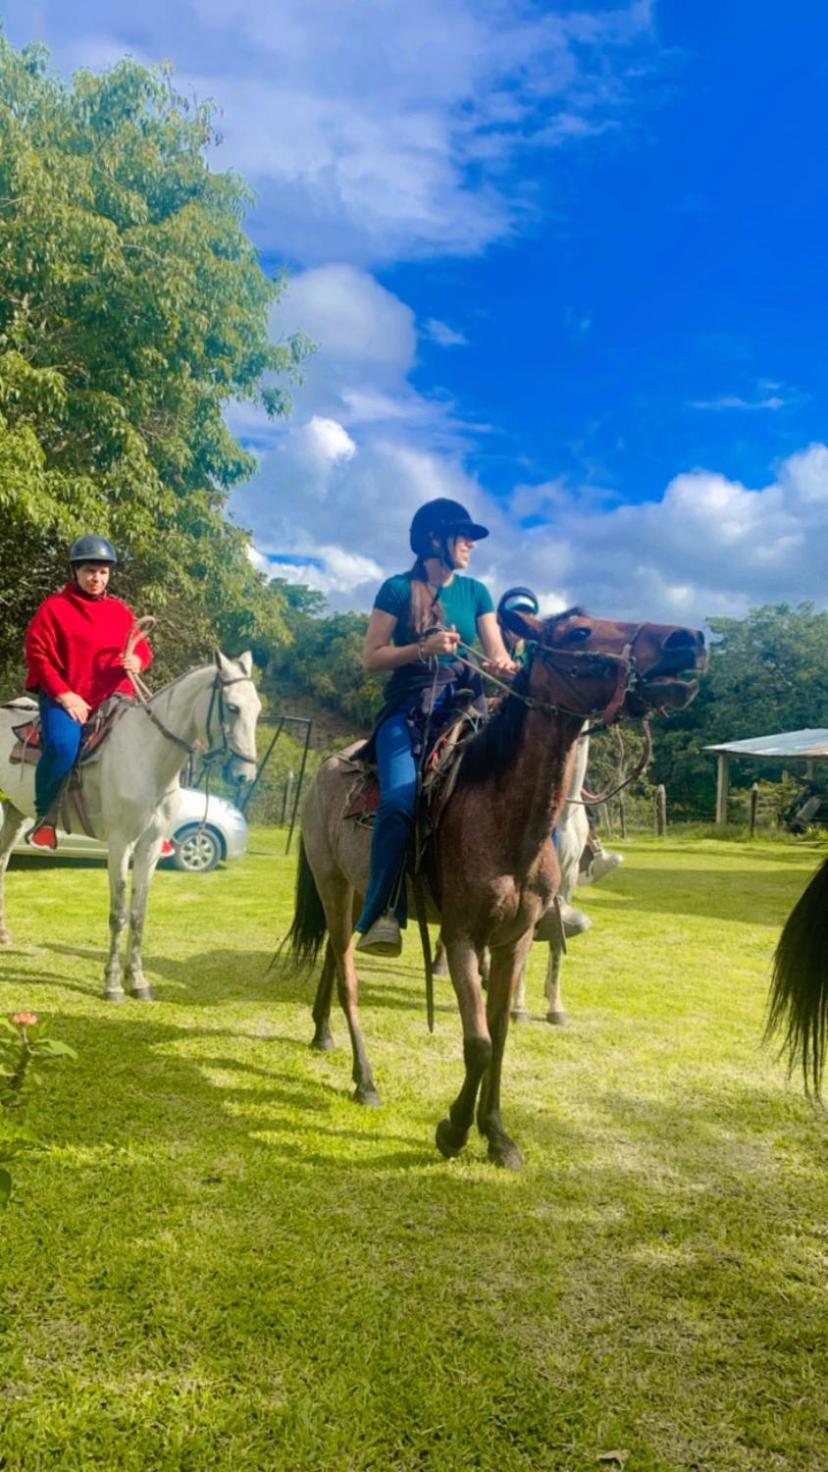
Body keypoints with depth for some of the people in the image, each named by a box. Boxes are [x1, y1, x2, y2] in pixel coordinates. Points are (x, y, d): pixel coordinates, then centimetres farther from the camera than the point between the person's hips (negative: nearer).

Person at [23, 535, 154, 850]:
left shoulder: (121, 612, 13)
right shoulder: (54, 607, -1)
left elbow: (142, 648, 17)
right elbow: (37, 654, -5)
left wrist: (137, 661, -10)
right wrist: (63, 694, -15)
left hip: (112, 697, 4)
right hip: (64, 697, -4)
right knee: (62, 747, -32)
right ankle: (44, 816, -6)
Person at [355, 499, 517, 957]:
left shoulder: (476, 592, 14)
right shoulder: (398, 589, 2)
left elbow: (498, 655, 11)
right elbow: (371, 658, -1)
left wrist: (503, 665, -14)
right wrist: (424, 648, -15)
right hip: (409, 710, -4)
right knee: (399, 801, -30)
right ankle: (383, 913, -23)